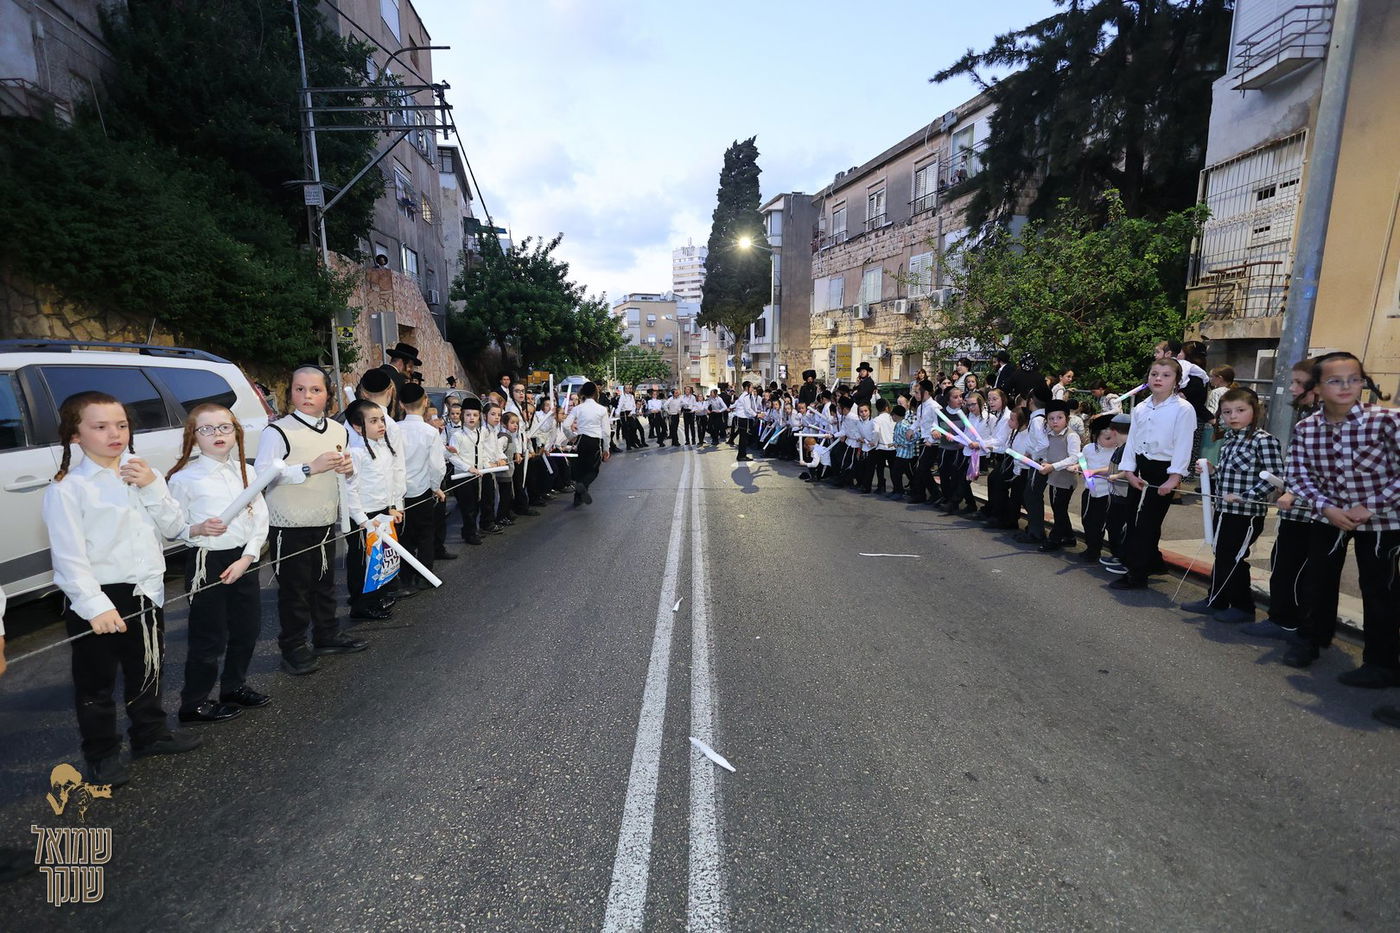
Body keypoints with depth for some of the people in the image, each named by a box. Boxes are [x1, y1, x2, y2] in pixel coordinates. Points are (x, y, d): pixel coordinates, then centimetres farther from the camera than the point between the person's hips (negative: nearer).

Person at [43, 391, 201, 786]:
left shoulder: (142, 474, 6)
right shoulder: (67, 488, -12)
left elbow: (174, 528, 0)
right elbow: (69, 557, -16)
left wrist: (153, 487, -13)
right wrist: (95, 606, -23)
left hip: (146, 591, 6)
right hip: (97, 599, -5)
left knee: (147, 670, 20)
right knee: (96, 682, 10)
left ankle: (151, 734, 38)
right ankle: (102, 755, 27)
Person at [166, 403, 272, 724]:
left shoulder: (245, 471, 5)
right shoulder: (184, 477, -7)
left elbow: (260, 519, 3)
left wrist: (246, 558, -7)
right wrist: (198, 529, -25)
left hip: (243, 560, 5)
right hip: (206, 562, -5)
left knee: (247, 627, 15)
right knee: (209, 637, 3)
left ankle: (235, 687, 35)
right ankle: (194, 703, 22)